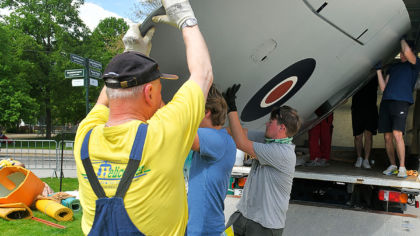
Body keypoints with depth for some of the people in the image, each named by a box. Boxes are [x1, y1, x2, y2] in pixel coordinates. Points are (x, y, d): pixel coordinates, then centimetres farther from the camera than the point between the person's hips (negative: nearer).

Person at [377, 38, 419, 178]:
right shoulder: (394, 67, 25)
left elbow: (408, 53, -14)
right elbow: (383, 88, 18)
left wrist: (402, 38, 4)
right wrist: (378, 70, 11)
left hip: (401, 102, -5)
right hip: (386, 102, 5)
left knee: (397, 134, -17)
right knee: (387, 136, 3)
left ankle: (402, 167, -8)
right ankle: (392, 165, 14)